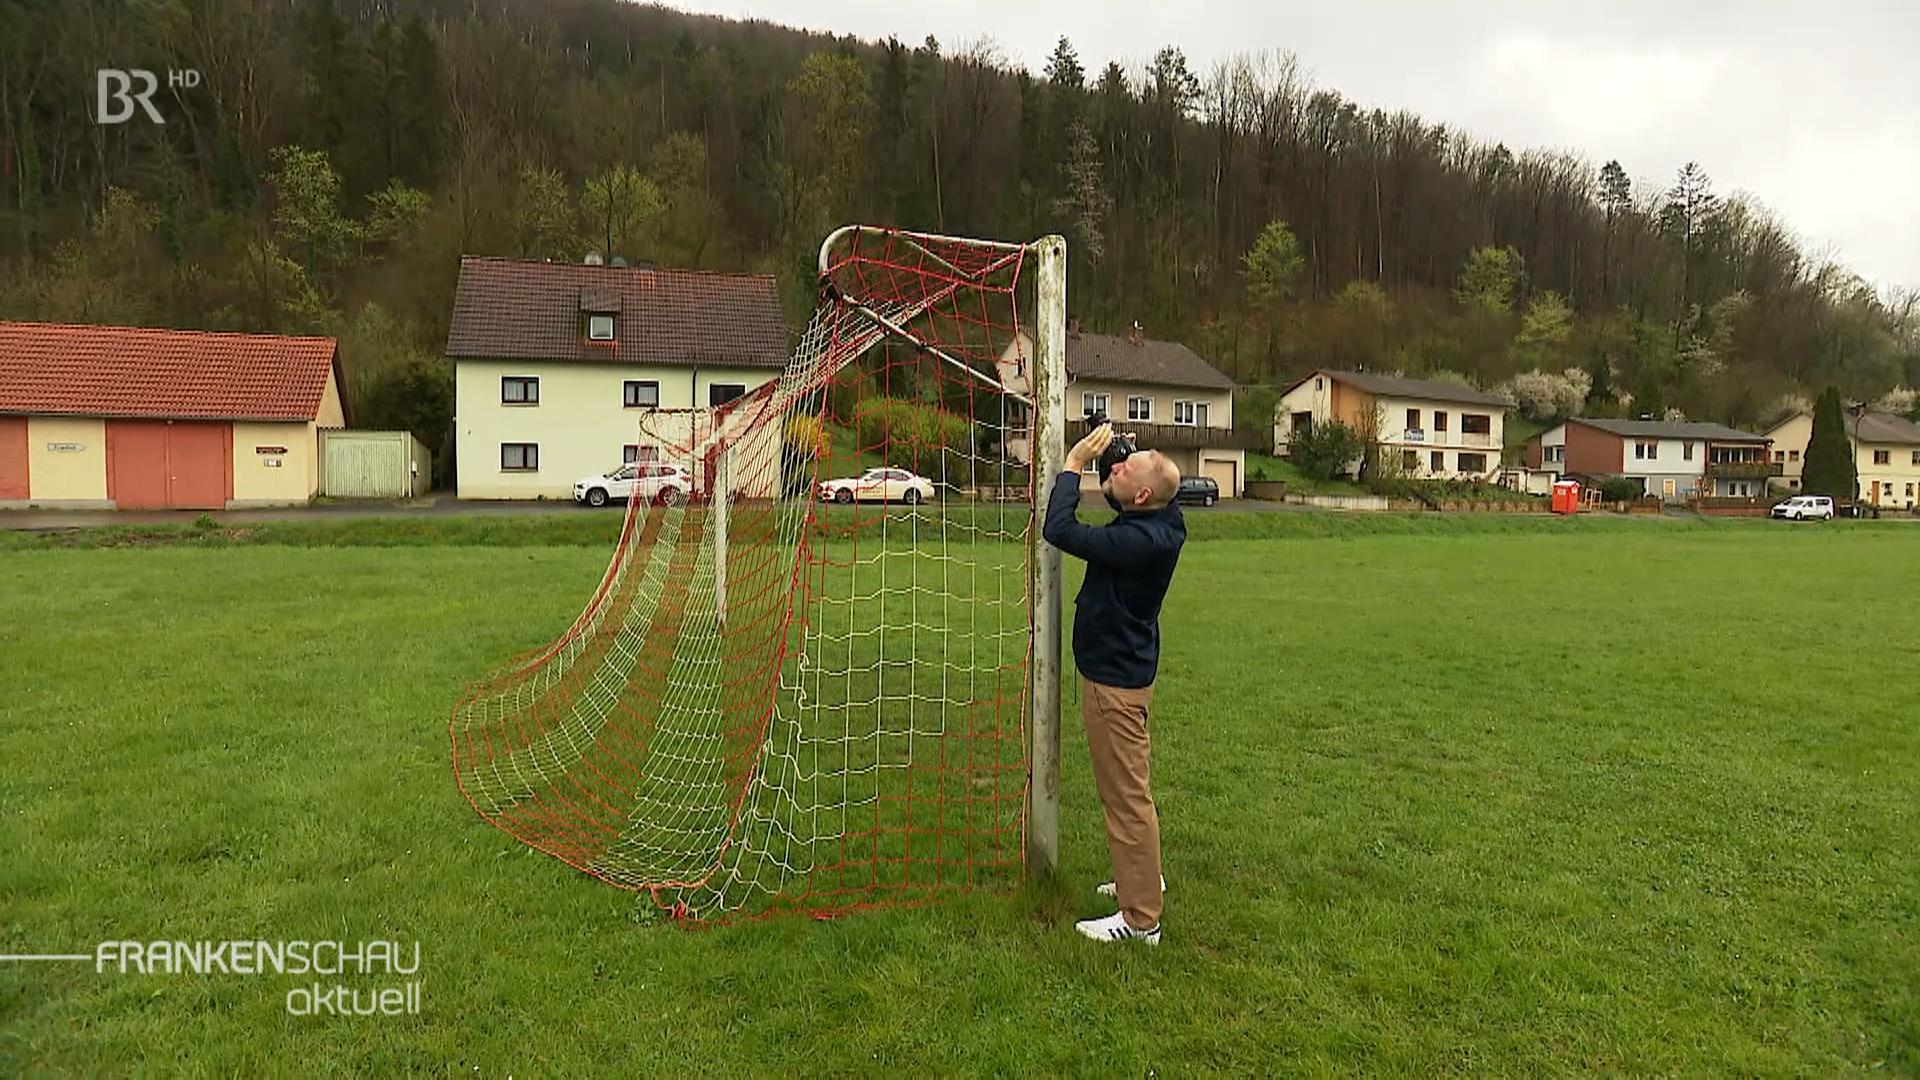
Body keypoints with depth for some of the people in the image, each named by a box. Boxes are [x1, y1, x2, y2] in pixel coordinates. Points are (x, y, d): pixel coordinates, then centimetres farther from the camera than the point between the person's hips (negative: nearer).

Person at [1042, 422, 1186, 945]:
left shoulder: (1140, 540, -29)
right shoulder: (1159, 522, -1)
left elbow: (1059, 530, -29)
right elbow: (1116, 491, 20)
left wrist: (1074, 464, -18)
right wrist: (1098, 460, 0)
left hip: (1114, 678, -10)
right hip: (1123, 666, 10)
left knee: (1125, 794, 0)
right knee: (1126, 786, 24)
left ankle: (1141, 918, 11)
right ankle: (1142, 877, 42)